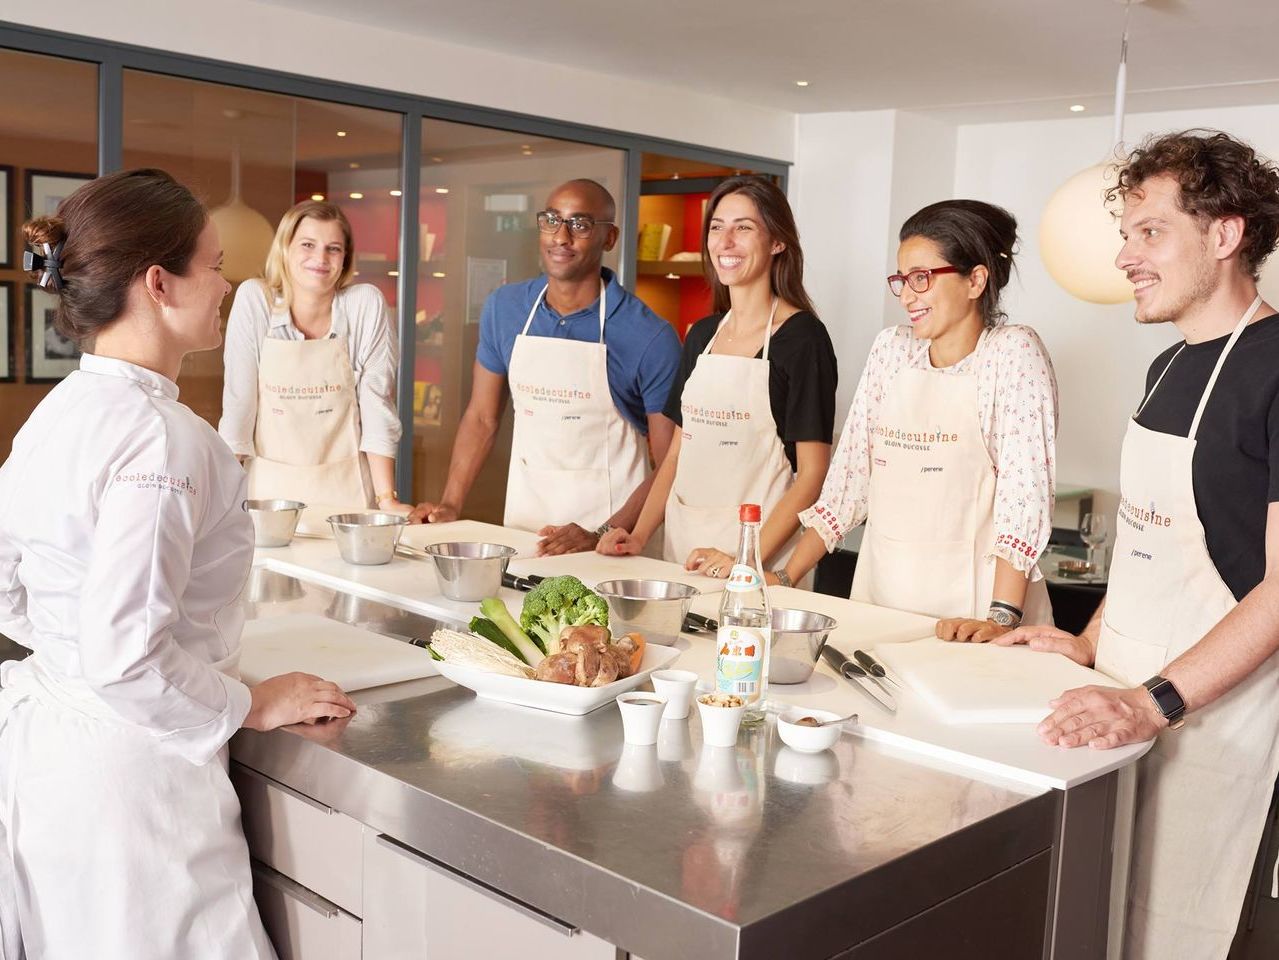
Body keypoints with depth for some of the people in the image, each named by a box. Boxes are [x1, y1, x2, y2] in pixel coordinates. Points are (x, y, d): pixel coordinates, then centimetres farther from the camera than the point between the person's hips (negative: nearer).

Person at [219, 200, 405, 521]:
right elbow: (238, 403, -6)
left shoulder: (366, 304, -7)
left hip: (345, 489, 0)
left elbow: (377, 405, -6)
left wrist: (386, 498, -10)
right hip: (270, 486, 0)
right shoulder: (253, 298, -6)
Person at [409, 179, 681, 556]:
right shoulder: (504, 308, 1)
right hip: (522, 517, 4)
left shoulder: (650, 336, -13)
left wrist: (602, 536, -20)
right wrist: (451, 504, 1)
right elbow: (482, 417, 10)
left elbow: (671, 465, -12)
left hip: (610, 528, -3)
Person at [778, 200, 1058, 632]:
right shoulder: (891, 348, 9)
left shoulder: (1014, 351, -6)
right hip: (881, 590, 5)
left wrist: (1002, 615, -23)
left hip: (969, 604, -4)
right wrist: (786, 577, 4)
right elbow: (850, 472, 10)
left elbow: (1025, 488, -14)